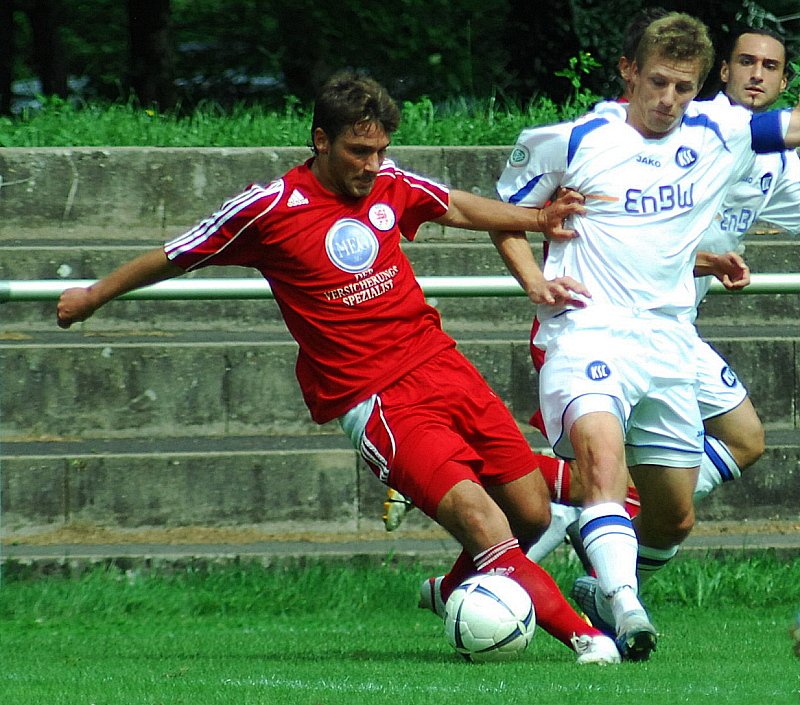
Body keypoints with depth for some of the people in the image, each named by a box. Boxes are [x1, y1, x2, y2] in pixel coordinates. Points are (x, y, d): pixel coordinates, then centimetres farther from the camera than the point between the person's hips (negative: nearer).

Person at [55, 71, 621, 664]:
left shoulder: (389, 185, 6)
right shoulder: (269, 209, -8)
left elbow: (458, 208, 28)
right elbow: (176, 258, 7)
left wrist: (536, 217, 15)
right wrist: (92, 297, 19)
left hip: (441, 364, 6)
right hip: (375, 399, -6)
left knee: (531, 514, 5)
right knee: (480, 519, -22)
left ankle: (458, 595, 31)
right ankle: (583, 634, -20)